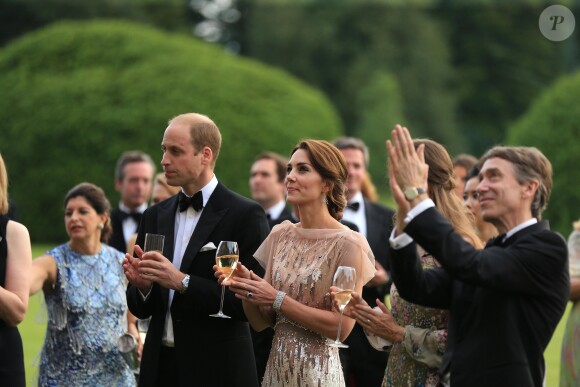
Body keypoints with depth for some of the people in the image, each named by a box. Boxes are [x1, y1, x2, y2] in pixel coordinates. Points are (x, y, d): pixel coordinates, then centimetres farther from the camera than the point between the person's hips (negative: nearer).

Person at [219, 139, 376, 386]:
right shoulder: (280, 236, 6)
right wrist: (246, 287, -12)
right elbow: (260, 322, 7)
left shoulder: (347, 245, -11)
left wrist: (278, 299, -17)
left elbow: (341, 326, -16)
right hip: (275, 366, 5)